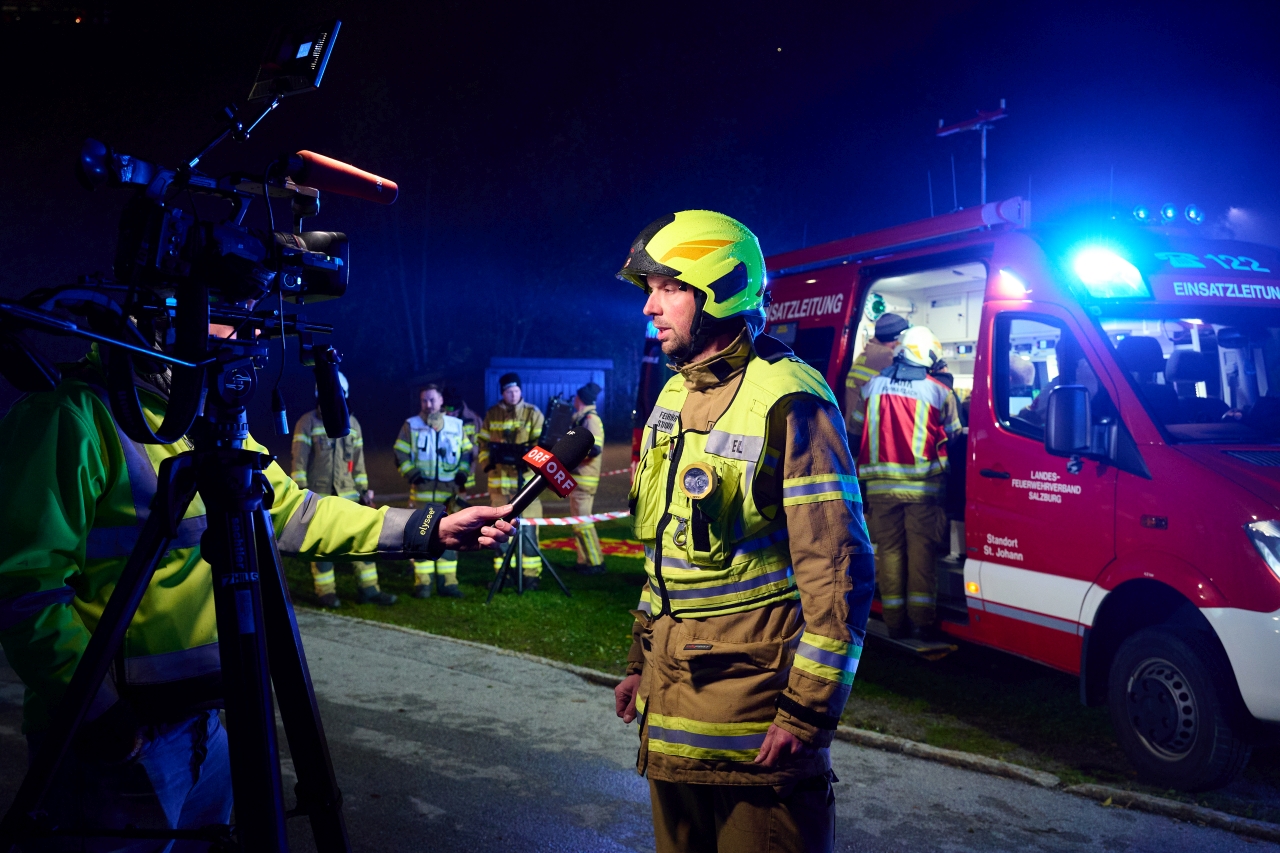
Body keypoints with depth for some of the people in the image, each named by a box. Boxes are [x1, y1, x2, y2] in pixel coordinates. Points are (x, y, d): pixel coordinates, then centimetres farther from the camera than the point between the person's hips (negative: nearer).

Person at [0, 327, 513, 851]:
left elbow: (291, 512, 10)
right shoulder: (74, 415, -17)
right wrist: (102, 719, -20)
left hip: (201, 725, 8)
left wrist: (432, 530, 4)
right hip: (119, 743, -8)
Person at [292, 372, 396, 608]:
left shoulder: (352, 423, 11)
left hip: (347, 493, 4)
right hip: (318, 495, -4)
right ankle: (325, 592, 11)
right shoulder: (308, 422, -3)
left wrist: (363, 490, 12)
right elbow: (299, 459, -6)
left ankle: (369, 589, 6)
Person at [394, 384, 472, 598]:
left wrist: (462, 474, 2)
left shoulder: (456, 426, 8)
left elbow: (467, 452, 16)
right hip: (421, 492, -2)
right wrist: (413, 475, -11)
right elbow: (400, 455, 1)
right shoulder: (411, 426, 3)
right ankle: (422, 583, 3)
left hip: (449, 492, 2)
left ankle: (448, 582, 11)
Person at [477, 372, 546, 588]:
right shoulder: (492, 414, 10)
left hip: (526, 478, -3)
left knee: (528, 527, -5)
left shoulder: (533, 413, 2)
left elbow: (542, 443, -4)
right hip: (498, 479, 3)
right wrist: (487, 461, -3)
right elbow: (483, 442, 15)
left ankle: (531, 574, 1)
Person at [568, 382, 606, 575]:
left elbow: (594, 449, -24)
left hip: (583, 479, -10)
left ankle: (595, 562, -4)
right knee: (578, 521, 13)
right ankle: (584, 561, 18)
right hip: (577, 478, 10)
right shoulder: (582, 418, 14)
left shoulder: (591, 419, -14)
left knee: (582, 522, -8)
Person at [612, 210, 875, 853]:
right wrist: (640, 661, 19)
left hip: (754, 692, -8)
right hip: (673, 692, 8)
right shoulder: (673, 397, 12)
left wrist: (808, 711, -18)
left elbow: (838, 571, -18)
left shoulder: (787, 400, -15)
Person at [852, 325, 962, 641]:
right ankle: (921, 621, 5)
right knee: (921, 550, 4)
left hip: (880, 483, 2)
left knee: (888, 549, 8)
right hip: (923, 485, -2)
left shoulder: (873, 385, 4)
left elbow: (856, 425, 14)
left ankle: (894, 622, 11)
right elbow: (952, 434, 6)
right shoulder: (939, 391, -2)